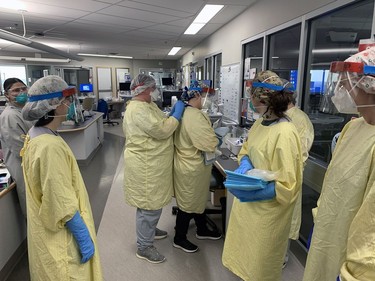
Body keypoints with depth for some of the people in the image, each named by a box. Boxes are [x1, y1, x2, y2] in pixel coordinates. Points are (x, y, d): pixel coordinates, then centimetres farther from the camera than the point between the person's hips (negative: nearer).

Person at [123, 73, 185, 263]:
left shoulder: (145, 105, 12)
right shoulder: (138, 110, -22)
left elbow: (159, 124, 13)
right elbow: (162, 130, -26)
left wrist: (173, 112, 3)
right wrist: (177, 114, -15)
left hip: (150, 163, 11)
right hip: (146, 166, -11)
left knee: (152, 203, 24)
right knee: (149, 206, 1)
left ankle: (149, 230, 45)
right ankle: (144, 247, 17)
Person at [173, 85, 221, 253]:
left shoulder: (185, 113, 5)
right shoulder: (195, 116, -27)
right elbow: (210, 143, -28)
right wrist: (217, 141, -7)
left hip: (190, 164, 10)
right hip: (191, 168, -10)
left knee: (198, 199, 24)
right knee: (189, 203, 7)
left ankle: (202, 230, 44)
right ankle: (179, 239, 27)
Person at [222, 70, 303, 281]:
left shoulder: (285, 133, -25)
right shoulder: (261, 123, 1)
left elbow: (287, 185, -23)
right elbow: (247, 150, 14)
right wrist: (245, 164, -8)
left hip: (267, 208, -8)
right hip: (249, 202, 8)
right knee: (246, 252, 26)